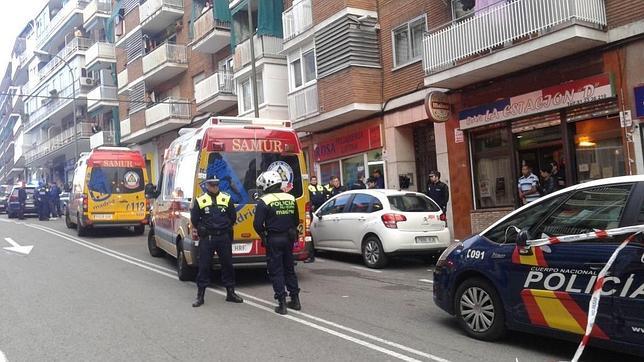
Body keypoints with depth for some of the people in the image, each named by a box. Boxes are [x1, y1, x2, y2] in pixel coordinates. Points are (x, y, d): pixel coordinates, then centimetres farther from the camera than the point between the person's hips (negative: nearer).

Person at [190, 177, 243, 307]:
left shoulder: (227, 199, 4)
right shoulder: (200, 201, 0)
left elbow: (233, 217, 10)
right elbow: (194, 220, 4)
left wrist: (225, 228, 8)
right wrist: (203, 229, 4)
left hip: (224, 238, 2)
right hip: (206, 239, -1)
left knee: (227, 264, 8)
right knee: (204, 266, 1)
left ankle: (230, 293, 20)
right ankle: (200, 295, 10)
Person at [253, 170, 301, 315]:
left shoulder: (264, 201, -13)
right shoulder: (291, 199, 5)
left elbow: (257, 224, -15)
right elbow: (296, 221, 12)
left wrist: (264, 234, 3)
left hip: (273, 240, -5)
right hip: (289, 238, 5)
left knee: (276, 271, 3)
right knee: (289, 269, 18)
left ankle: (282, 303, 2)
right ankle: (295, 300, 23)